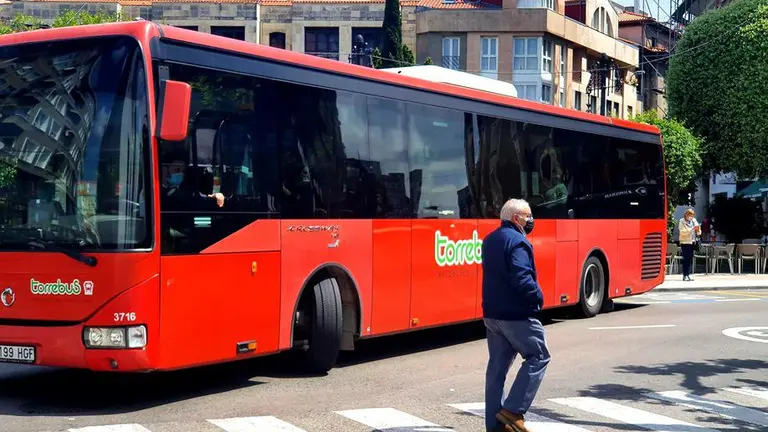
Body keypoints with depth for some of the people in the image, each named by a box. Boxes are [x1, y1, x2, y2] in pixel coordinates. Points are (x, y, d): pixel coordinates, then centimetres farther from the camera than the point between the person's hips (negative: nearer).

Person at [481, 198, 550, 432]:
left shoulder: (490, 240, 14)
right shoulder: (517, 242, -16)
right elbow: (522, 279, -25)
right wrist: (538, 297, -11)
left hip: (491, 313, 9)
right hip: (517, 314, -9)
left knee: (497, 365, 11)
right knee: (538, 357, 3)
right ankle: (513, 411, -5)